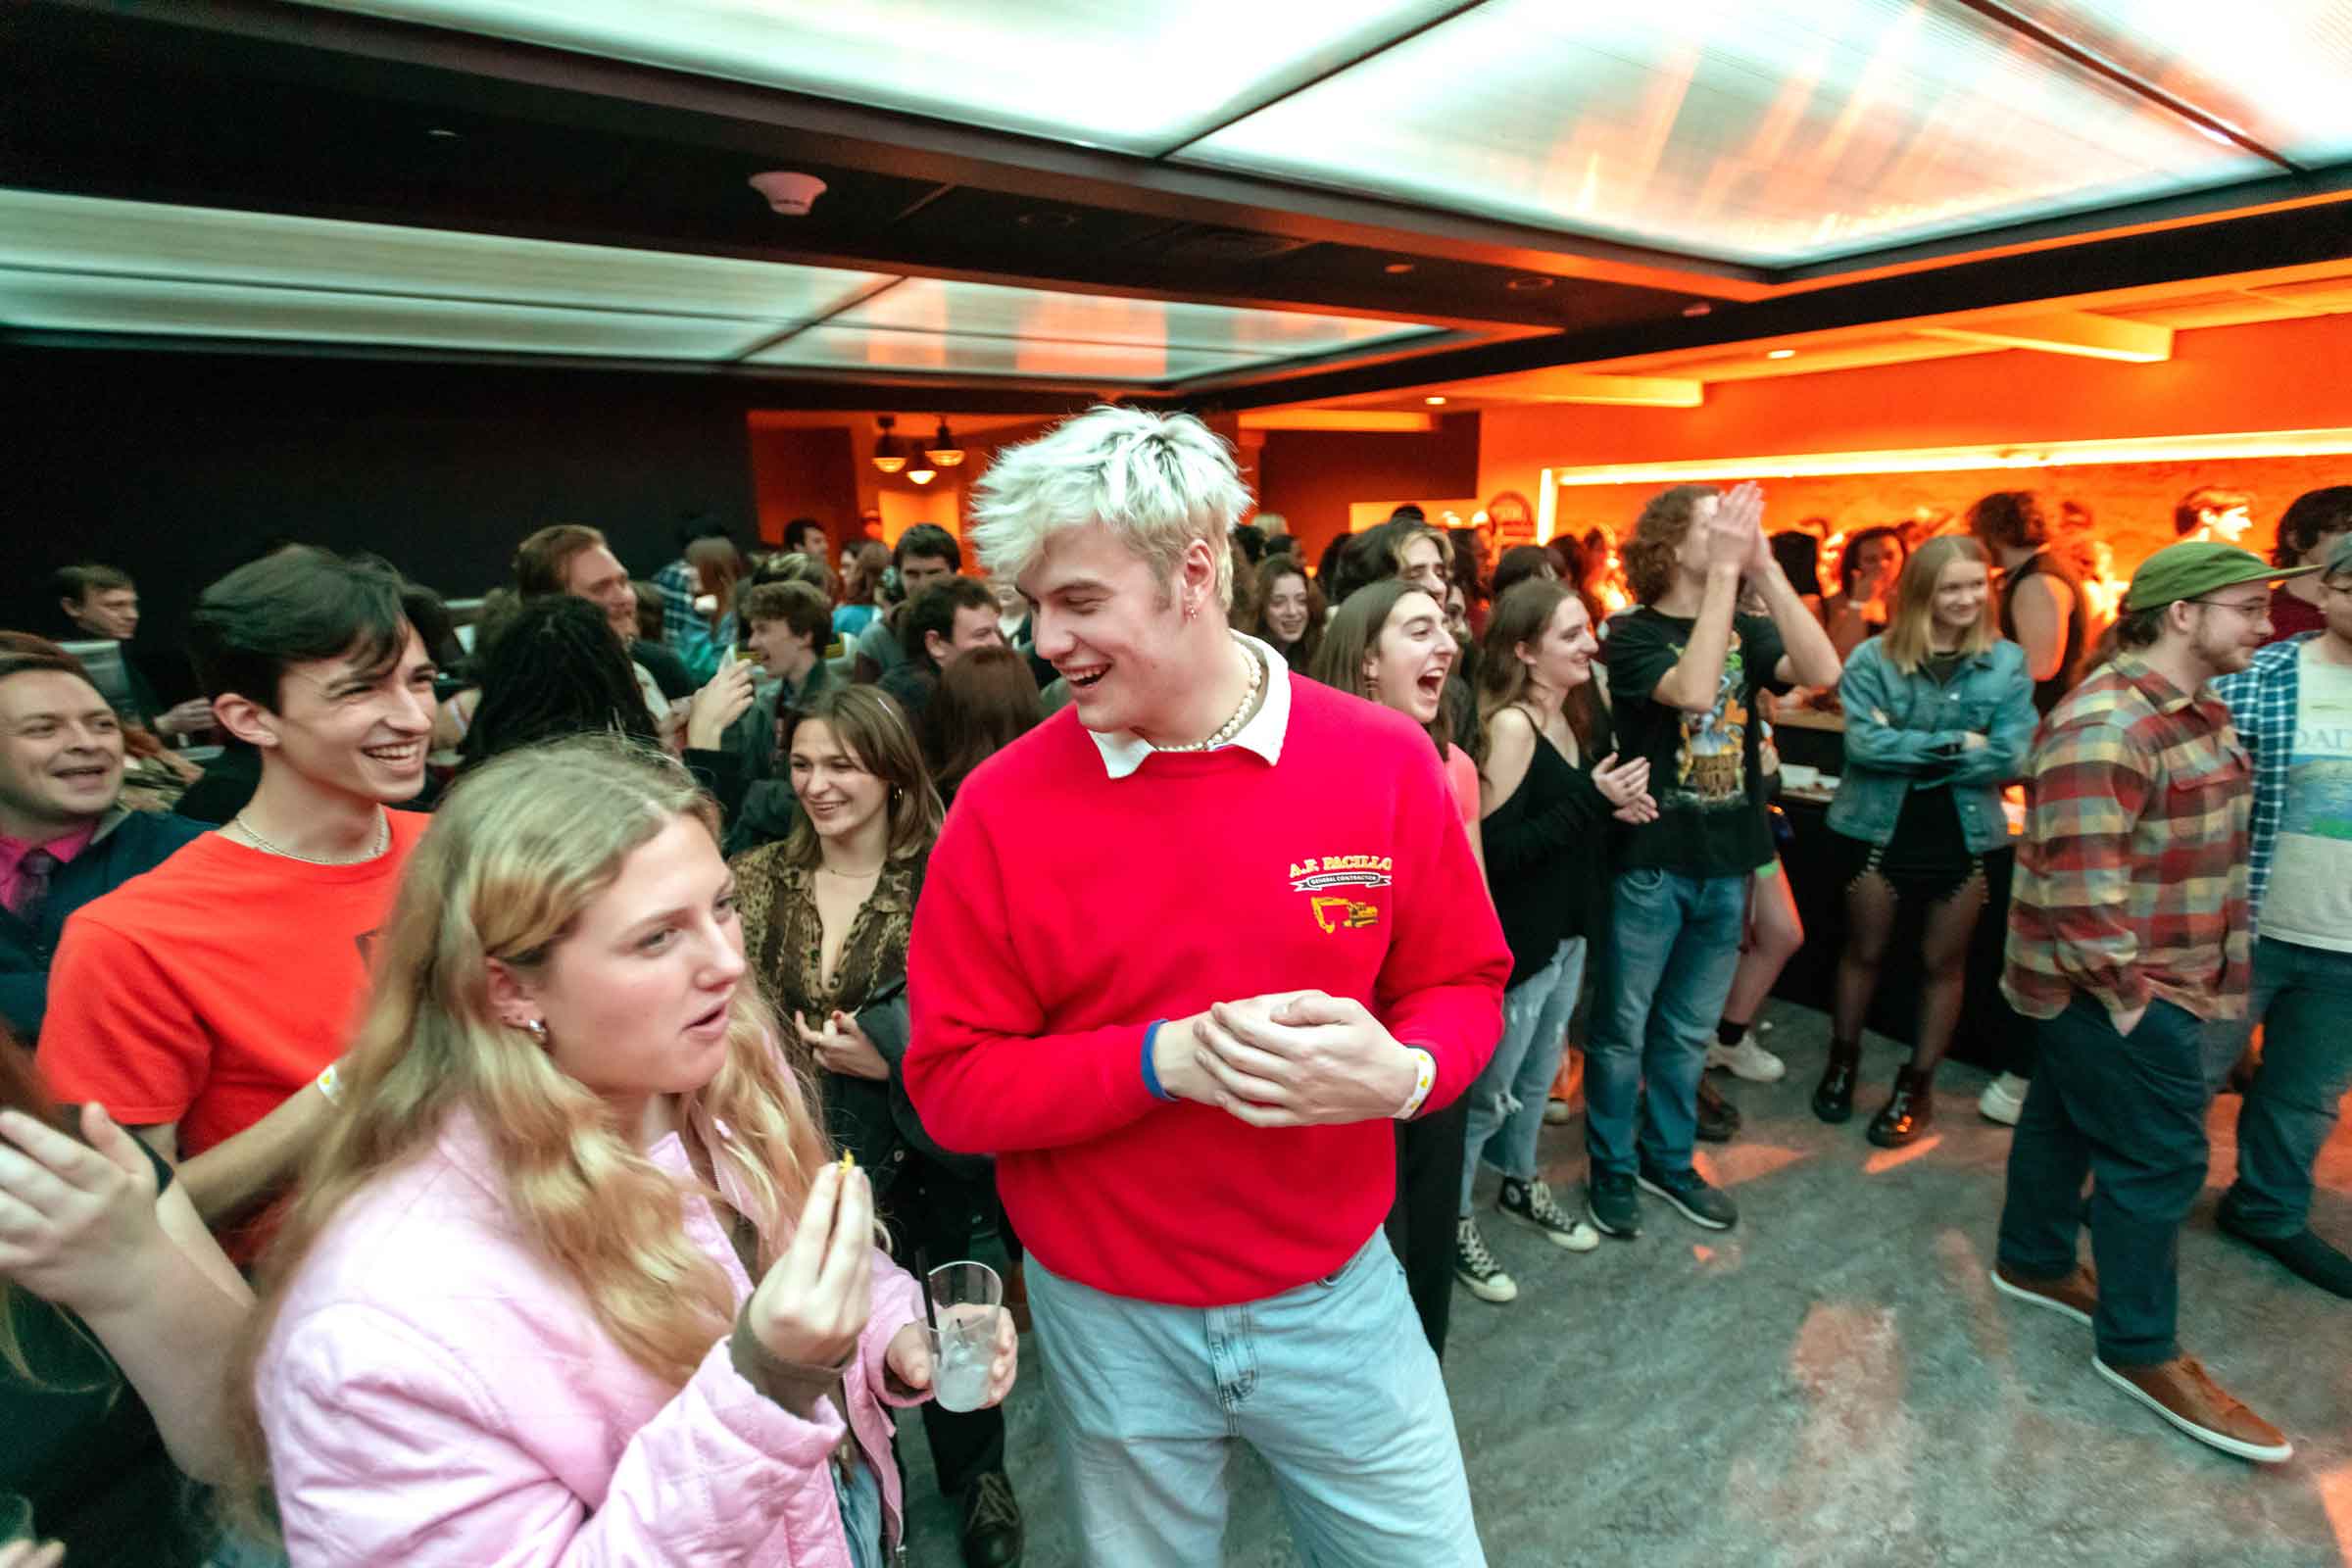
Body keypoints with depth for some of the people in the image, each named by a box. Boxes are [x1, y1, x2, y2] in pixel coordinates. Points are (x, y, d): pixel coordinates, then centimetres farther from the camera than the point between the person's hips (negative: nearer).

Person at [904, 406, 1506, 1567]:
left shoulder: (1383, 761, -12)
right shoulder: (1002, 807, -15)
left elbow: (1464, 985, -2)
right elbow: (950, 1084, -11)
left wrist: (1403, 1073, -24)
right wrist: (1159, 1059, -27)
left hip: (1336, 1295, 1)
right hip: (1109, 1321, 0)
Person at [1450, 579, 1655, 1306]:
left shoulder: (1576, 714, 6)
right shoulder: (1509, 726, -21)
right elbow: (1495, 851, -26)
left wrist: (1614, 806, -3)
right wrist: (1592, 801, -25)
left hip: (1567, 930, 9)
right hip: (1515, 941, -8)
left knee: (1537, 1074, 25)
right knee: (1487, 1091, 8)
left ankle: (1521, 1184, 46)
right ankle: (1453, 1220, 27)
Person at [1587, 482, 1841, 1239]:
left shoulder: (1745, 629, 6)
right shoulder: (1633, 633, -8)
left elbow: (1822, 670, -12)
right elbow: (1694, 690, -27)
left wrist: (1765, 567, -15)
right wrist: (1727, 571, -23)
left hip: (1727, 862, 5)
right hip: (1650, 862, -5)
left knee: (1689, 1031, 17)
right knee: (1623, 1029, 6)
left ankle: (1668, 1159, 34)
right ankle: (1611, 1168, 24)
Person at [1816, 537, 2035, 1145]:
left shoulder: (2008, 661, -2)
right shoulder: (1873, 657, -7)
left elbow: (2010, 755, -11)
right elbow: (1862, 742, -17)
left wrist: (1907, 754, -16)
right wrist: (1954, 744, -17)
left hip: (1968, 833, 2)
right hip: (1877, 827, -1)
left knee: (1943, 962, 13)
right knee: (1864, 951, 14)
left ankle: (1918, 1085, 30)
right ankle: (1842, 1061, 34)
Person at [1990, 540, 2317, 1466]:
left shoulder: (2199, 708, 9)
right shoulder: (2106, 726, -24)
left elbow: (2209, 848, 19)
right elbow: (2080, 886, -28)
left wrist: (2215, 968, 14)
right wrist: (2129, 992, -20)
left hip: (2169, 977, 10)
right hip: (2120, 989, -10)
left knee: (2065, 1118, 21)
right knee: (2156, 1160, 1)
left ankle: (2035, 1262, 38)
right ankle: (2141, 1349, 18)